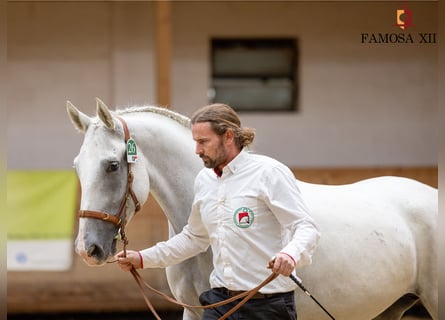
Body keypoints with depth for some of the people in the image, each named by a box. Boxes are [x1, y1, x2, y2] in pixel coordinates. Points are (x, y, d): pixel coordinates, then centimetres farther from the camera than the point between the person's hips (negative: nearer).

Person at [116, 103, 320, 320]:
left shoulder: (269, 172, -10)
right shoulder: (203, 180, 11)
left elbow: (306, 228, -16)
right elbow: (194, 238, 25)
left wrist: (290, 254, -38)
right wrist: (143, 259, 19)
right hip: (221, 301, 6)